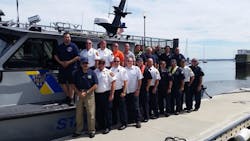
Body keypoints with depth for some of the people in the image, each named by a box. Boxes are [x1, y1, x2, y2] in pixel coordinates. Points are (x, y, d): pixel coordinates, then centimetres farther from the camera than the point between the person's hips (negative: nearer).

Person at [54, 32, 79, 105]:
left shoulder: (73, 46, -3)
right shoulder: (60, 47, 9)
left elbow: (77, 57, -8)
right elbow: (55, 55, 14)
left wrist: (69, 62, -15)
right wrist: (60, 62, -3)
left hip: (72, 68, -4)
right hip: (62, 68, 5)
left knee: (71, 83, -2)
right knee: (62, 82, 8)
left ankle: (71, 98, 7)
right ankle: (68, 96, 26)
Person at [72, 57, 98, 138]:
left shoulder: (92, 73, -2)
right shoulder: (76, 73, 3)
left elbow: (95, 85, -5)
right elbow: (74, 85, 6)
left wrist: (86, 92, -11)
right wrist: (78, 93, -9)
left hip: (89, 94, -2)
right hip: (79, 94, 2)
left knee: (90, 113, 0)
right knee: (79, 113, 10)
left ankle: (91, 130, 13)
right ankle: (78, 130, 22)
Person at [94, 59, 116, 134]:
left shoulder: (108, 72, -5)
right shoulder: (94, 72, 6)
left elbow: (113, 83, -7)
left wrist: (111, 94, -10)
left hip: (106, 94, -4)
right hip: (97, 94, 4)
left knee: (107, 111, 3)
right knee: (98, 111, 13)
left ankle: (108, 127, 14)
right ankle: (101, 126, 30)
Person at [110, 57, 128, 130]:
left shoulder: (122, 70, -4)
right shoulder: (111, 70, 6)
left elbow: (125, 81, -7)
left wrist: (124, 92, -12)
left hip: (120, 90, -4)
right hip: (113, 91, 4)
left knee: (122, 107, 1)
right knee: (114, 107, 14)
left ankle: (124, 123, 11)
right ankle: (114, 121, 30)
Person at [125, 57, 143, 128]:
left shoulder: (136, 69, -1)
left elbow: (139, 80, -1)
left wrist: (138, 89, -6)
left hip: (134, 91, -2)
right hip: (126, 91, 2)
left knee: (136, 106, 0)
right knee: (128, 107, 11)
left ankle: (138, 121, 9)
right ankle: (130, 120, 25)